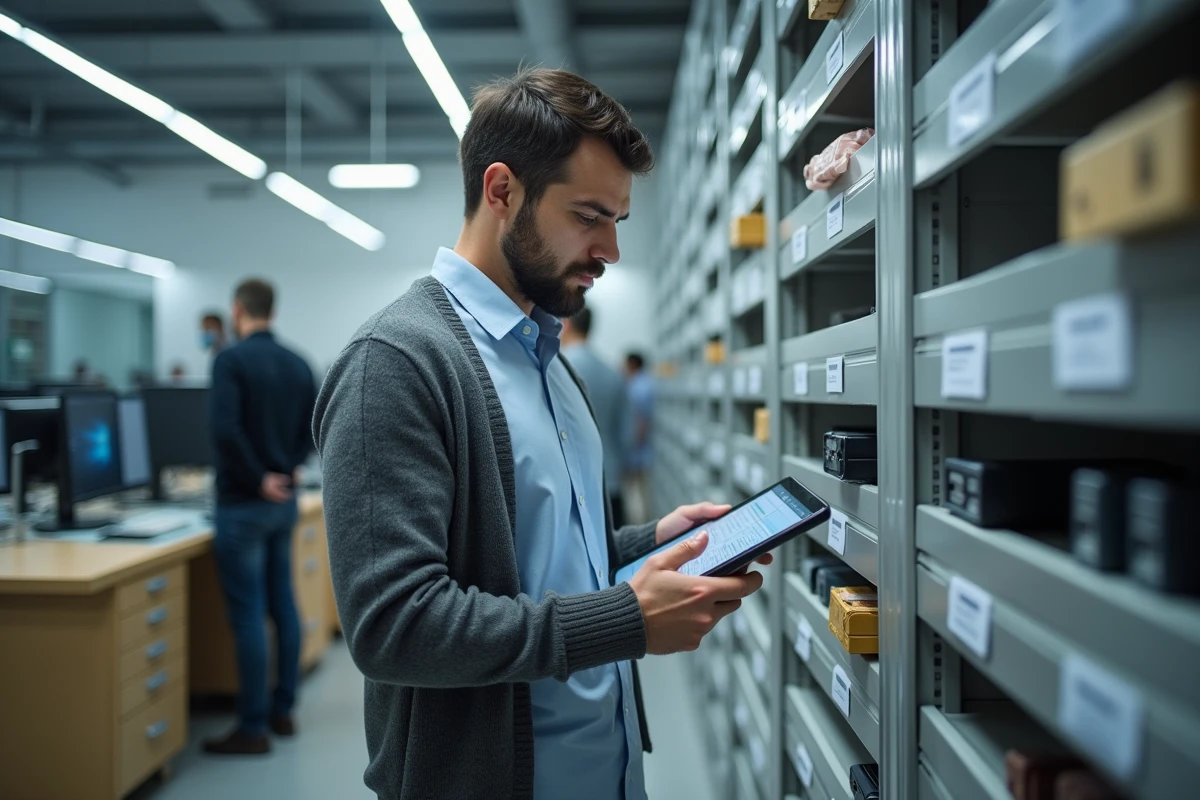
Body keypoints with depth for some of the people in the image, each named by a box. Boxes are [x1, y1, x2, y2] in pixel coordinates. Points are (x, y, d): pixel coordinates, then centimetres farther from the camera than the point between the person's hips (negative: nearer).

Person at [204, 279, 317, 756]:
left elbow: (225, 429, -25)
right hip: (285, 500, 7)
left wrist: (258, 479, -16)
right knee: (283, 604, 14)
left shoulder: (231, 359, -14)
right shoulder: (297, 363, 8)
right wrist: (287, 469, 5)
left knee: (248, 614, -2)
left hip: (243, 504, -7)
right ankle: (283, 711, 24)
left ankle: (252, 729, 6)